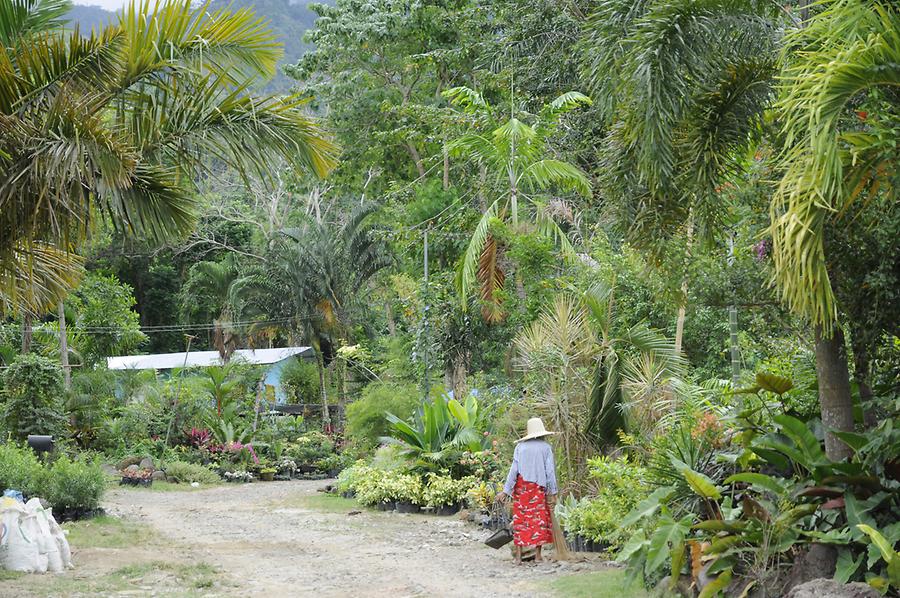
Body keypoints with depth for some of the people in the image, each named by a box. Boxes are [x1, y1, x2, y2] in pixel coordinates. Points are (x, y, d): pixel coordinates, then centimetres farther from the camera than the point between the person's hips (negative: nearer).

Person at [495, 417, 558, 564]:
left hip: (521, 487, 1)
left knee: (520, 518, 5)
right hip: (538, 487, -1)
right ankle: (538, 555, 5)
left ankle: (518, 555, 4)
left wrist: (506, 491, 0)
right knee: (539, 518, 7)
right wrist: (553, 492, 3)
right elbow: (550, 471, -3)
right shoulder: (546, 447, -1)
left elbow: (514, 469, -2)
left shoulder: (520, 447, 1)